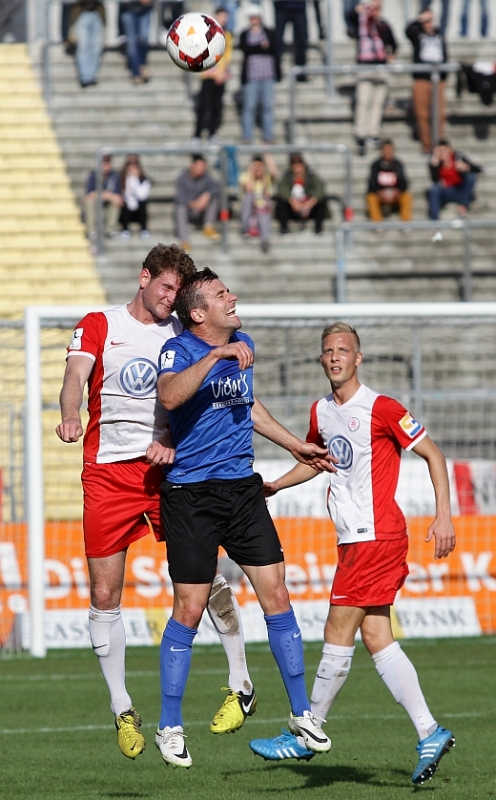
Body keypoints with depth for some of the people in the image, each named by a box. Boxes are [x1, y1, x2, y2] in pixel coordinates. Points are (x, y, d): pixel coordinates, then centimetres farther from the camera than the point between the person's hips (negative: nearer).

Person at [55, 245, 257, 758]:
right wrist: (70, 417, -34)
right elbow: (76, 375, -12)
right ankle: (122, 711, 11)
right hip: (106, 473, -1)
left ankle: (240, 684, 7)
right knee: (104, 596, -1)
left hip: (167, 466, 1)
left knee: (205, 576, -9)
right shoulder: (98, 326, 5)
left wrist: (171, 442, -17)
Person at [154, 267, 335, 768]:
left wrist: (296, 446, 33)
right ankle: (169, 728, 9)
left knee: (275, 595, 2)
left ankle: (301, 712, 13)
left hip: (243, 487, 6)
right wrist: (215, 355, -37)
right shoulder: (179, 350, -10)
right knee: (189, 610, -4)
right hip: (191, 495, -6)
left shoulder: (243, 347, 11)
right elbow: (169, 396, -32)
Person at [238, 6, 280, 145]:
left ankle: (268, 135, 6)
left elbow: (274, 50, 3)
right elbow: (245, 48, -8)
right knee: (249, 106, -4)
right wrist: (261, 46, -13)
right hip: (251, 76, -1)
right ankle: (247, 137, -2)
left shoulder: (269, 33, 11)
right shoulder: (244, 34, 9)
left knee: (268, 106, 2)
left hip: (268, 76, 1)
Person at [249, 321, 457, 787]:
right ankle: (429, 734, 5)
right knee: (376, 638, 4)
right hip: (354, 539, 8)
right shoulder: (321, 413, 11)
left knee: (338, 634, -5)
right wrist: (274, 486, 17)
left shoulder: (381, 409, -12)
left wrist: (443, 516, -13)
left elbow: (432, 455, -7)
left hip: (376, 536, -8)